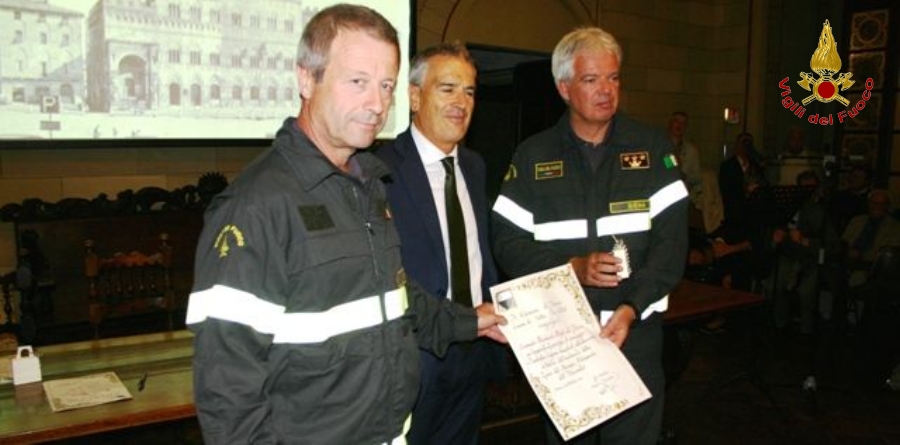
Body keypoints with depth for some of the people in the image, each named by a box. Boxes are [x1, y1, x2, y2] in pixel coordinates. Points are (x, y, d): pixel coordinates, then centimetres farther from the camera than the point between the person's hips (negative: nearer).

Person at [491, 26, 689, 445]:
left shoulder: (652, 148, 2)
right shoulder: (533, 156, 3)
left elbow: (672, 239, -4)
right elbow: (507, 243, -2)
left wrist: (631, 309, -17)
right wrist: (572, 267, -17)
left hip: (636, 331, 0)